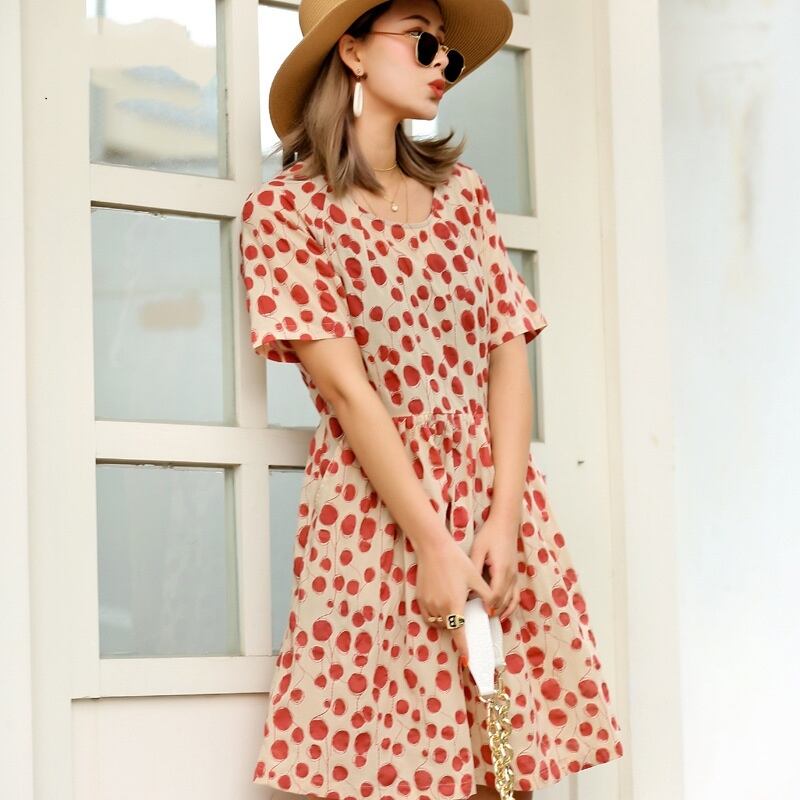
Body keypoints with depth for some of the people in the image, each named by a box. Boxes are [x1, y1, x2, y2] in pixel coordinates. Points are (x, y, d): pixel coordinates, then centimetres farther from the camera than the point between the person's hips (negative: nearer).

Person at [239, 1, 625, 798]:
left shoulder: (464, 194, 13)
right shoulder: (286, 208, -2)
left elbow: (507, 357, 5)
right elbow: (347, 388, -10)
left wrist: (502, 522, -8)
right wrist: (433, 545, -15)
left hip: (499, 510, 5)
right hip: (375, 517, -4)